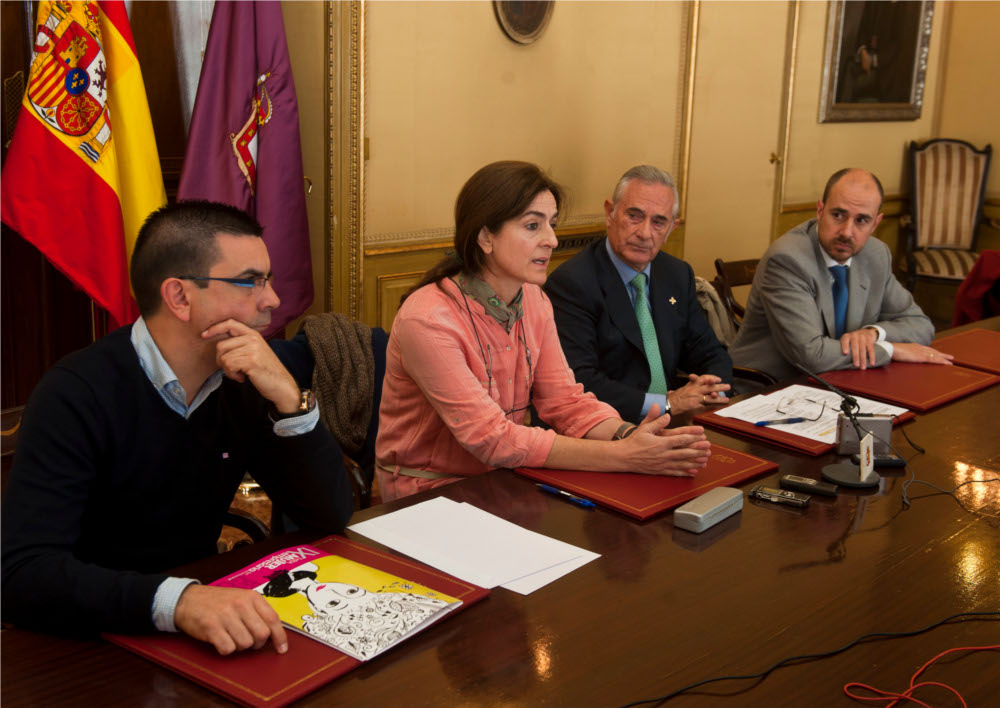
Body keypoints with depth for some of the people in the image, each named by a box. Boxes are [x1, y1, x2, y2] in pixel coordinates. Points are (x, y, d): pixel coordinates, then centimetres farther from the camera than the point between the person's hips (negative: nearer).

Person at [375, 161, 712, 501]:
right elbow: (491, 437, -26)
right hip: (427, 487, -6)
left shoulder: (534, 301, 0)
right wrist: (621, 456, -31)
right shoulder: (427, 320, -24)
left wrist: (630, 436, -24)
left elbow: (565, 399, -3)